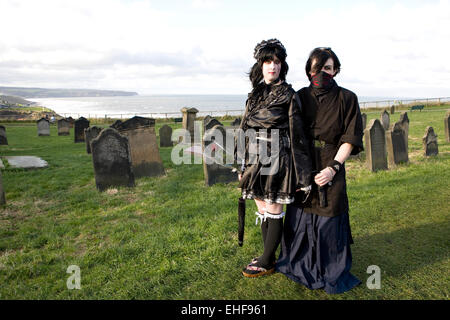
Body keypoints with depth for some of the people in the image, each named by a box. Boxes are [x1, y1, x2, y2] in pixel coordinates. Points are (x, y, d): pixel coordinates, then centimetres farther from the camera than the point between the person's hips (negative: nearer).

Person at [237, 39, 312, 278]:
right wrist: (244, 165, 15)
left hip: (276, 159, -6)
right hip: (256, 159, 6)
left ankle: (266, 262, 17)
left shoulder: (288, 95, -5)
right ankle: (269, 257, 29)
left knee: (273, 212, 2)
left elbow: (296, 133, -8)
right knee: (262, 210, 13)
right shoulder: (255, 94, 13)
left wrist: (299, 172, -11)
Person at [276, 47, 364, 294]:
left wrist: (333, 168, -14)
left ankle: (331, 272, 24)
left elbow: (350, 139, -4)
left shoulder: (347, 98, -1)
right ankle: (300, 265, 30)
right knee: (299, 216, 7)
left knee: (328, 220, 2)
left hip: (331, 166, -2)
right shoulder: (300, 97, 6)